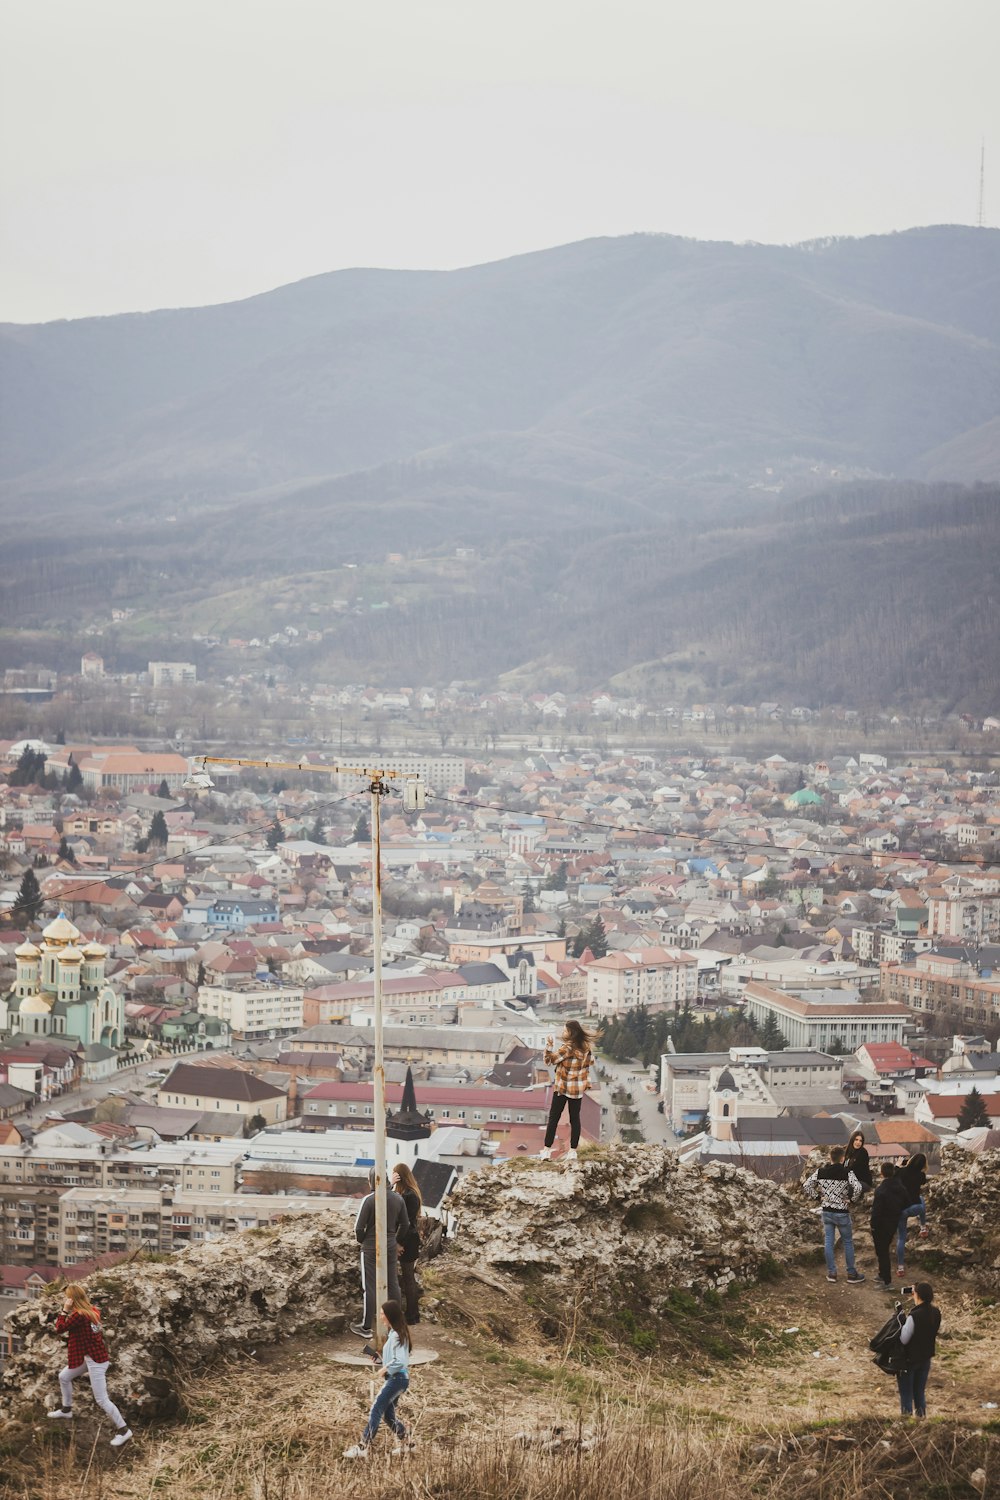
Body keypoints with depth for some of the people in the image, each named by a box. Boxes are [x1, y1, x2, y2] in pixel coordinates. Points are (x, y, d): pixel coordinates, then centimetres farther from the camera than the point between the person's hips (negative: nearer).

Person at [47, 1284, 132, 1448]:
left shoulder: (79, 1315, -24)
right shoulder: (91, 1310, 4)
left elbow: (59, 1328, -16)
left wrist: (65, 1310, -13)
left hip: (95, 1360, -10)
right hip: (90, 1356, 10)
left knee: (102, 1400, -4)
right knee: (64, 1377, 25)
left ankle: (123, 1430, 3)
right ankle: (66, 1410, 42)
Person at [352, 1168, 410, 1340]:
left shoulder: (369, 1200, -19)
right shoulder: (398, 1199, -2)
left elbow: (359, 1227, -16)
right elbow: (405, 1224, 6)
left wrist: (361, 1240, 4)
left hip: (371, 1249, -5)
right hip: (391, 1248, 5)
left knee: (369, 1287, 3)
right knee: (393, 1283, 15)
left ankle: (366, 1327, 8)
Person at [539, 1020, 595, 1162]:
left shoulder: (568, 1048, -20)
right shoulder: (585, 1046, 0)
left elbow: (550, 1060, -18)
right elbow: (591, 1062, 15)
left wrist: (549, 1045, -18)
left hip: (563, 1087, -5)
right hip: (578, 1088, 5)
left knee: (553, 1118, 3)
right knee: (575, 1118, 8)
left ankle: (547, 1150, 3)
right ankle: (573, 1152, 6)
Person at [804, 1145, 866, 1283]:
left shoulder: (820, 1172, -5)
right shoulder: (847, 1172, -16)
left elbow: (807, 1185, -3)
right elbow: (858, 1188, -27)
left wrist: (818, 1197, 6)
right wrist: (852, 1200, -11)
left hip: (827, 1212, 3)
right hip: (842, 1212, -3)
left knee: (828, 1242, 12)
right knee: (848, 1242, 10)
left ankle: (831, 1272, 17)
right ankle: (851, 1273, 16)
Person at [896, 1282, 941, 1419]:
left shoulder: (914, 1316, -30)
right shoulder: (936, 1313, -10)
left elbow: (903, 1339, -23)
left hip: (910, 1360, -6)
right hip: (926, 1358, 6)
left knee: (906, 1394, 11)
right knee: (920, 1392, 22)